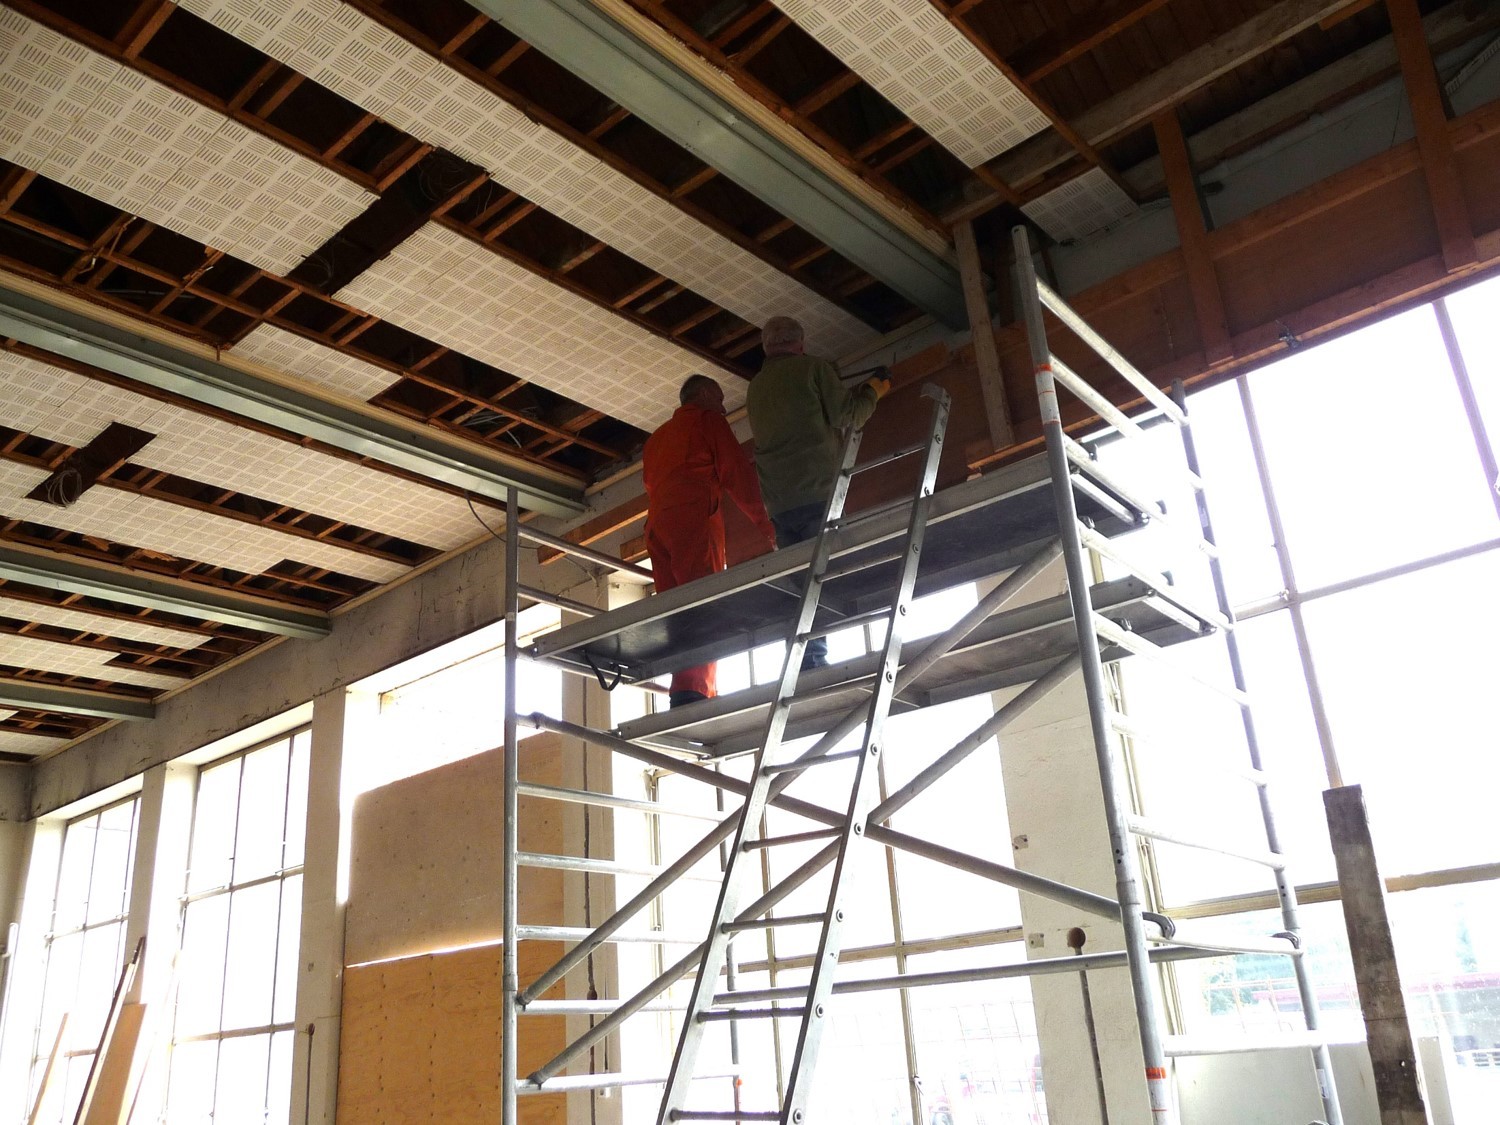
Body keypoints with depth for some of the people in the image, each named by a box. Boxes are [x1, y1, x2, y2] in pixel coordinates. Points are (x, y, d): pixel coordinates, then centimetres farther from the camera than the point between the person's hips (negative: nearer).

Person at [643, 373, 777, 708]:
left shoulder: (655, 438, 34)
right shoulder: (707, 419, 13)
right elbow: (735, 470, 3)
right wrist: (765, 523, 3)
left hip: (656, 526, 7)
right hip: (694, 517, -7)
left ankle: (683, 700, -13)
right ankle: (691, 693, -33)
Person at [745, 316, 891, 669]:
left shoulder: (756, 387, 25)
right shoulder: (812, 367, 6)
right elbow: (845, 416, -1)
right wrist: (872, 393, 18)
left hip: (778, 501, 6)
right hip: (817, 490, -6)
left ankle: (804, 662, -7)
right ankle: (814, 659, -25)